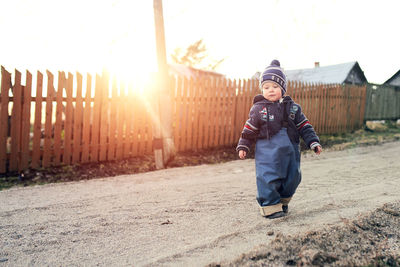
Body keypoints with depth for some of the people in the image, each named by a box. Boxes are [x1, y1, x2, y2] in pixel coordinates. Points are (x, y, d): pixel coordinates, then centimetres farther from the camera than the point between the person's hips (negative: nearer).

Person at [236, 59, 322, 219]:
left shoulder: (292, 107, 6)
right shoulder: (258, 109, 0)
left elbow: (304, 127, 9)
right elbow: (249, 130, 5)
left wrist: (314, 142, 4)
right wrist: (243, 146, 0)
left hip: (289, 151, 3)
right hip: (267, 152, -3)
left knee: (292, 177, 10)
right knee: (268, 177, -9)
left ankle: (283, 201, 30)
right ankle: (270, 206, 5)